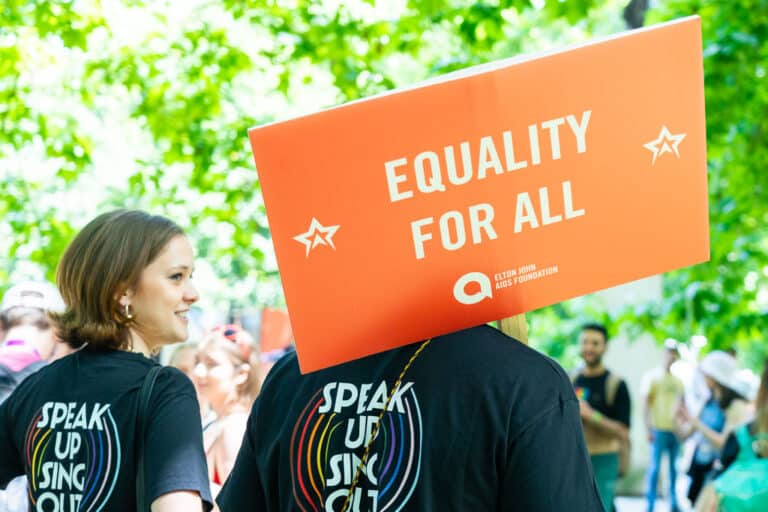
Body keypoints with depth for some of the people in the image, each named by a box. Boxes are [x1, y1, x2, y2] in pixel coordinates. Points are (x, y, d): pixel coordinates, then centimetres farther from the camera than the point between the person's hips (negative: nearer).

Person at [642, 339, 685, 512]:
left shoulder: (678, 380, 15)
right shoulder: (654, 377, 1)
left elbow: (682, 404, 19)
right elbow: (647, 403, -3)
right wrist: (648, 428, -10)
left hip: (675, 430, 5)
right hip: (659, 429, -5)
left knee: (674, 468, 9)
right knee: (654, 467, -4)